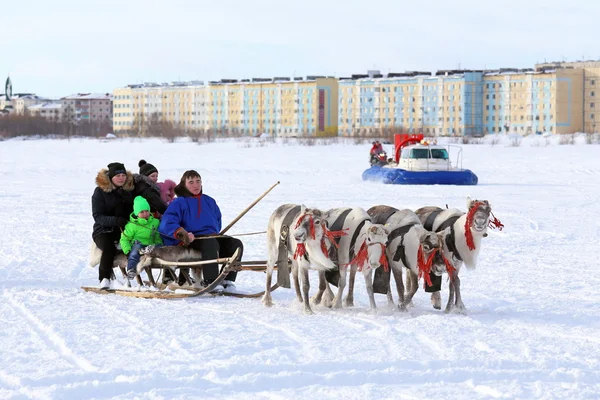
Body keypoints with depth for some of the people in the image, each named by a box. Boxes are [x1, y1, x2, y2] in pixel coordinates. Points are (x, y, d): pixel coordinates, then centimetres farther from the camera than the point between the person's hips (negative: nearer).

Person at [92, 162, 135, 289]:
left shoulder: (130, 189, 10)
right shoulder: (100, 191, -1)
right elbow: (97, 216, -9)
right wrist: (115, 221, -26)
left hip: (125, 231, 3)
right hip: (104, 231, -3)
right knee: (109, 247, -34)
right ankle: (104, 279, -22)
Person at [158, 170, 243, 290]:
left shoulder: (209, 201, 25)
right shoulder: (179, 203, 6)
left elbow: (218, 220, 37)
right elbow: (166, 224, -7)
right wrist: (181, 233, -23)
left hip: (212, 235, 6)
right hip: (192, 240, -6)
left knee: (236, 244, -16)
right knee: (211, 243, -38)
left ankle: (227, 280, -23)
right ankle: (211, 282, -45)